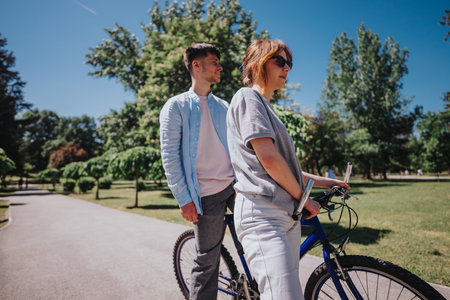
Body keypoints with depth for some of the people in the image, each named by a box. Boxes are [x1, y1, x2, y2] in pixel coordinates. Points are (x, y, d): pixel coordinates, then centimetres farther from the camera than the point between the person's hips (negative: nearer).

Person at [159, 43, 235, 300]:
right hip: (207, 195, -5)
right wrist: (184, 199, -11)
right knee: (208, 261, 3)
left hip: (233, 186, 5)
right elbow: (169, 155, -6)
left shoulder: (223, 106, 14)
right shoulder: (176, 106, -1)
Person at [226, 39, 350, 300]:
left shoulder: (266, 106, 25)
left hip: (288, 213, 10)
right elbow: (268, 158, -15)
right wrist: (303, 198, -4)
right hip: (262, 212, -10)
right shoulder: (247, 97, -4)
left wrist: (324, 181, 20)